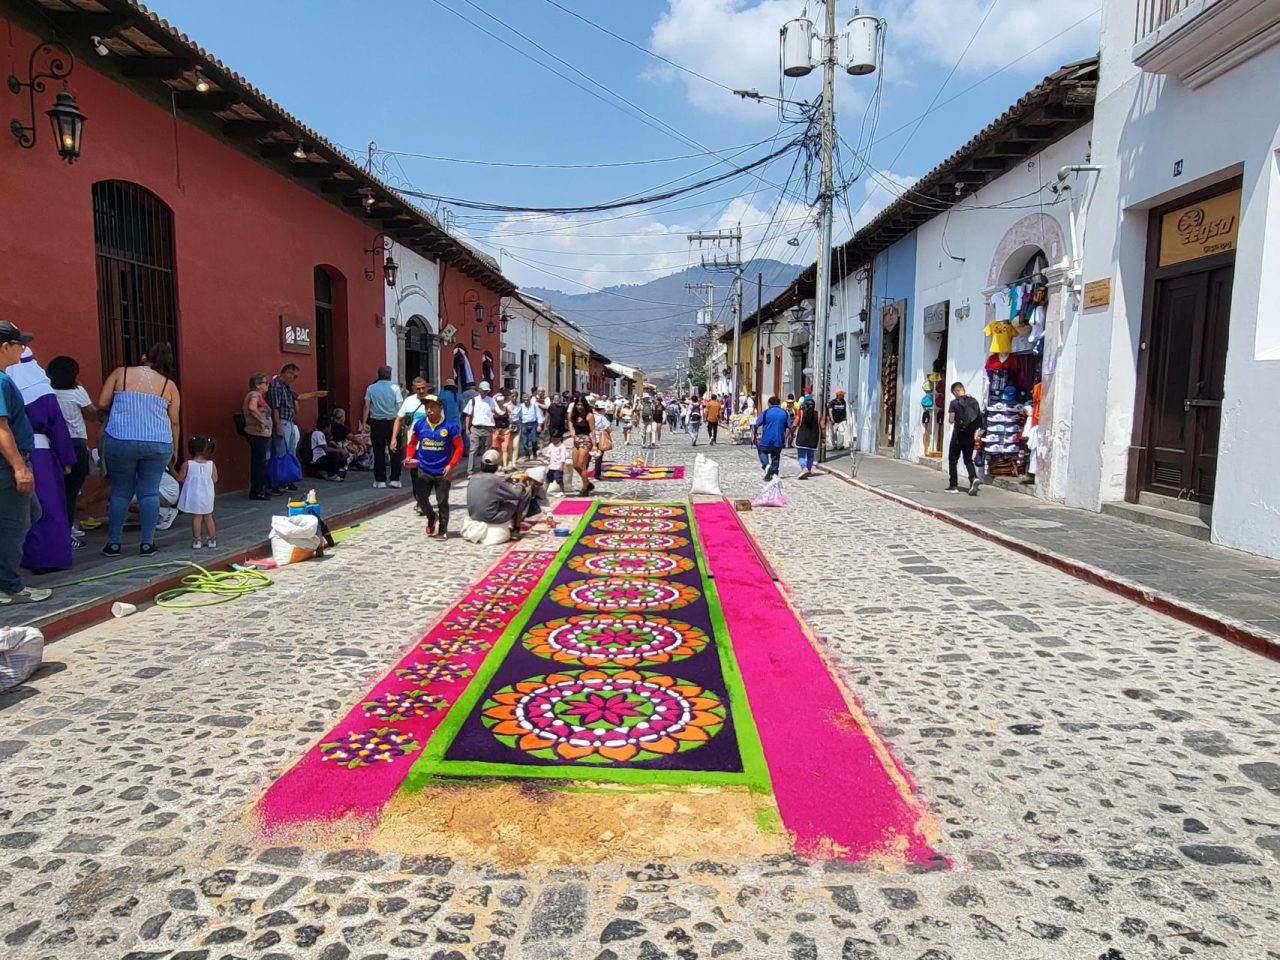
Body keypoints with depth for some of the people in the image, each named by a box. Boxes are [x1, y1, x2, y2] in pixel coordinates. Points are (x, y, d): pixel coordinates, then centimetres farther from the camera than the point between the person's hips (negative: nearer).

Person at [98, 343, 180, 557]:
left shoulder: (120, 373, 6)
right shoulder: (169, 386, 7)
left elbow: (101, 405, 4)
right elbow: (174, 422, 7)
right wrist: (174, 450, 17)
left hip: (120, 441, 0)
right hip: (158, 444, 0)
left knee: (120, 491, 11)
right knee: (150, 492, 6)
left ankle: (113, 543, 15)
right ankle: (147, 543, 6)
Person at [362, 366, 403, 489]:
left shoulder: (371, 388, 0)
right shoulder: (395, 387, -4)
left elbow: (367, 406, -2)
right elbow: (400, 407, -7)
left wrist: (364, 422, 3)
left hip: (377, 423, 1)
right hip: (392, 422, -1)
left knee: (379, 453, 6)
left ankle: (380, 480, 7)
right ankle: (394, 479, 7)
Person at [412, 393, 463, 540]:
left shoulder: (450, 426, -10)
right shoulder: (419, 425, -1)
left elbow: (459, 447, -5)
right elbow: (413, 443, 12)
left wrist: (451, 465, -14)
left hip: (443, 471, -3)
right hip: (423, 470, 3)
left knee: (442, 501, 4)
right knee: (420, 497, 1)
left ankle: (442, 530, 17)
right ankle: (431, 517, 30)